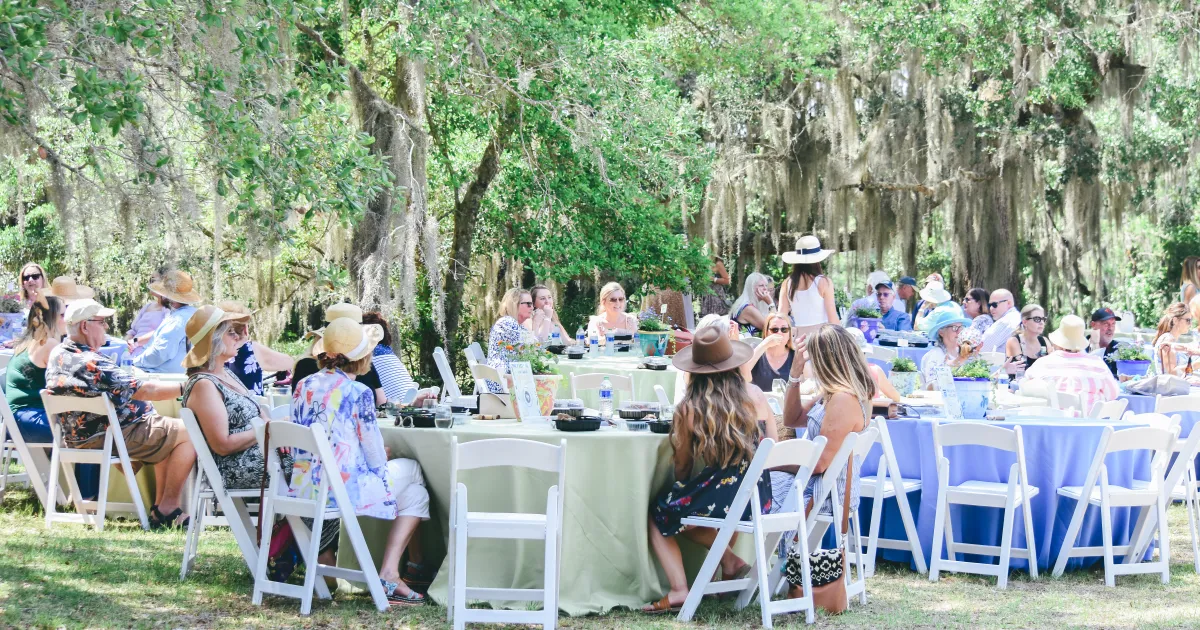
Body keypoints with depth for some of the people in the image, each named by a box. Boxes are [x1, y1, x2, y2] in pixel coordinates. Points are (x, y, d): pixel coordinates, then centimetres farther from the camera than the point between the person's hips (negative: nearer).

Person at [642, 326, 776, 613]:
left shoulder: (689, 408, -8)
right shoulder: (755, 396, -2)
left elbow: (682, 465, 4)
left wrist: (680, 491, 24)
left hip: (721, 499, -5)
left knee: (657, 515, 20)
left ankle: (678, 590, 5)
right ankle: (729, 556, 14)